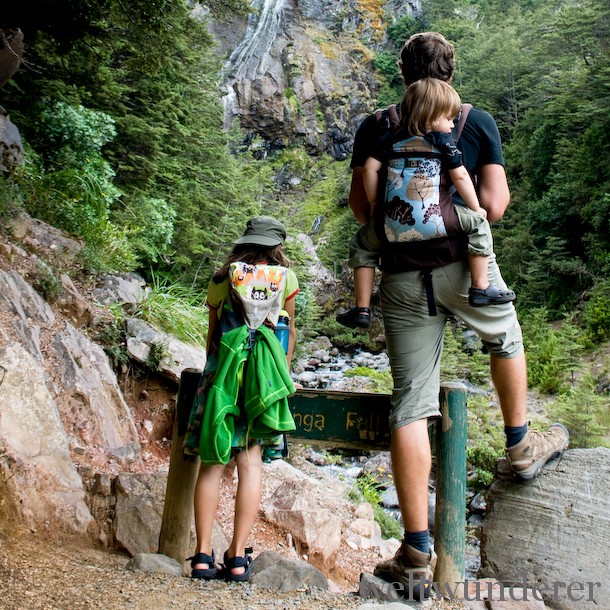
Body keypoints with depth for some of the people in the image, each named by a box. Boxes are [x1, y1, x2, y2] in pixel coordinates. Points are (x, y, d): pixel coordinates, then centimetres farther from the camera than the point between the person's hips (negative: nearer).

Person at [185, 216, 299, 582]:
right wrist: (284, 374, 27)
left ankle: (203, 555, 2)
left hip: (223, 371, 1)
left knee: (213, 462, 3)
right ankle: (238, 556, 2)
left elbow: (212, 333, 15)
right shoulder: (285, 278, 7)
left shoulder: (220, 280, 11)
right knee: (250, 462, 1)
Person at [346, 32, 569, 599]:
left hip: (402, 277, 1)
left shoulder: (374, 127, 6)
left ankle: (417, 552, 8)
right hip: (461, 263, -1)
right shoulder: (479, 122, 3)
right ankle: (521, 445, 46)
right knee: (505, 339, 32)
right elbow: (494, 206, -3)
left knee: (409, 407, 3)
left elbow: (359, 205, 3)